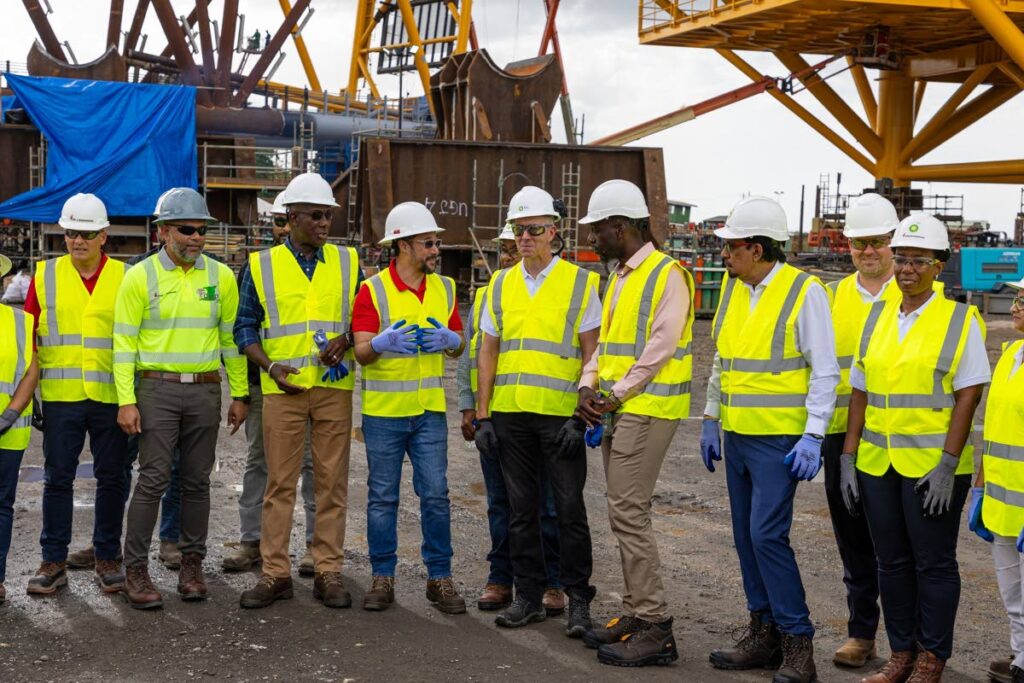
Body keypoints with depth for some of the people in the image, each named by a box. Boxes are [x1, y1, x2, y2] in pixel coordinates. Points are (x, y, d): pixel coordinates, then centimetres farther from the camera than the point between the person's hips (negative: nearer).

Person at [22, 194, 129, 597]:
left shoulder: (124, 278, 2)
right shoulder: (45, 276, 5)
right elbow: (28, 337, 7)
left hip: (111, 396, 0)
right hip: (61, 395, 1)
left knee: (111, 479, 7)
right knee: (58, 478, 5)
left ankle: (107, 558, 18)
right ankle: (54, 561, 15)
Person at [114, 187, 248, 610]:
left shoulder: (220, 276, 5)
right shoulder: (140, 277, -2)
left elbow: (232, 338, 10)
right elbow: (124, 342, -3)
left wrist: (239, 395, 8)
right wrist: (126, 401, -9)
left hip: (206, 389, 3)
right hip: (157, 388, -3)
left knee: (197, 480, 8)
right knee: (153, 479, -6)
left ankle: (191, 563, 19)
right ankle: (136, 569, 2)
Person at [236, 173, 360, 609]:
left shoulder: (348, 262, 8)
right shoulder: (261, 266, 5)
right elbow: (245, 327, 7)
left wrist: (345, 340, -8)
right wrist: (269, 365, -8)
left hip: (334, 386, 1)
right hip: (282, 389, -1)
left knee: (332, 482, 4)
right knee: (279, 482, 2)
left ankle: (328, 572, 12)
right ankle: (275, 573, 10)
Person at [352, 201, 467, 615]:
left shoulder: (444, 289, 7)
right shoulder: (373, 290, -6)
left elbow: (458, 346, 12)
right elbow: (361, 352, -12)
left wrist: (448, 339, -12)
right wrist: (383, 342, -34)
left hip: (429, 410, 3)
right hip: (383, 410, -3)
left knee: (435, 494, 2)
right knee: (383, 497, 5)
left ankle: (439, 577, 12)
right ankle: (382, 577, 16)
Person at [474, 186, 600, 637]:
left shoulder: (580, 283, -1)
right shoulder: (500, 285, 11)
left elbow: (592, 354, -3)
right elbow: (488, 351, 13)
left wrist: (582, 414, -11)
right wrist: (482, 415, 7)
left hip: (561, 415, -4)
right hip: (510, 414, 4)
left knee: (569, 509, -1)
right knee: (521, 509, 10)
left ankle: (578, 599, 11)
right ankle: (528, 596, 20)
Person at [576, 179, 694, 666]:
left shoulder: (667, 275, -11)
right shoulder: (618, 279, 18)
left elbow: (660, 347, -17)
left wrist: (614, 394, -13)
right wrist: (589, 386, 3)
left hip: (646, 410, -9)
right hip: (614, 409, 9)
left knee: (628, 514, -11)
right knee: (624, 515, 11)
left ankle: (655, 630, -5)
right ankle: (636, 613, 20)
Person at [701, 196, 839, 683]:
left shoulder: (804, 291, -11)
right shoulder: (732, 288, 9)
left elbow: (825, 371, -11)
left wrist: (813, 437, -17)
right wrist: (710, 421, 16)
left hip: (781, 438, -7)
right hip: (737, 435, 8)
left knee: (767, 534, -12)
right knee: (747, 535, 11)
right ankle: (765, 634, 22)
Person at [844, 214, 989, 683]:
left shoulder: (961, 320, -5)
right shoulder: (877, 317, 10)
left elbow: (968, 395, -10)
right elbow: (860, 392, 12)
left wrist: (948, 464, -17)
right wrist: (848, 458, 7)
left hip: (932, 464, -5)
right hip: (877, 463, 5)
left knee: (933, 563, 4)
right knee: (891, 561, 12)